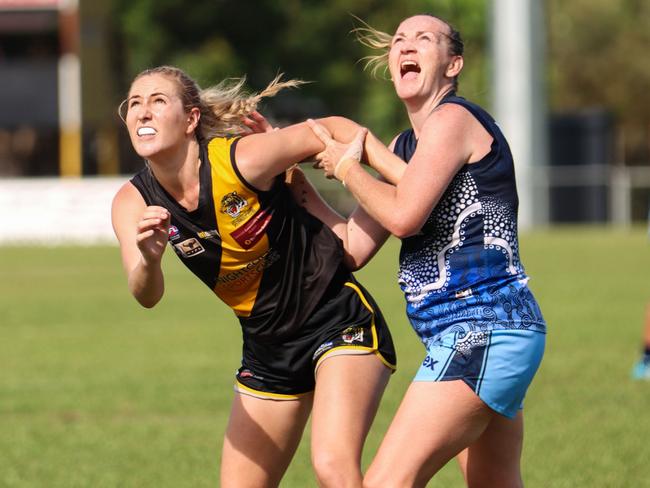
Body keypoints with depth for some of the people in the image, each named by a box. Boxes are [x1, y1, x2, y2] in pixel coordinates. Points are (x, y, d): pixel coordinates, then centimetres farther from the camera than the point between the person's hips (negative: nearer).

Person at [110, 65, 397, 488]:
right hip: (267, 349, 6)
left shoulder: (243, 158, -21)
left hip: (340, 321, -6)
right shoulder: (134, 203, -8)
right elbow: (147, 295, -24)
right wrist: (149, 260, -45)